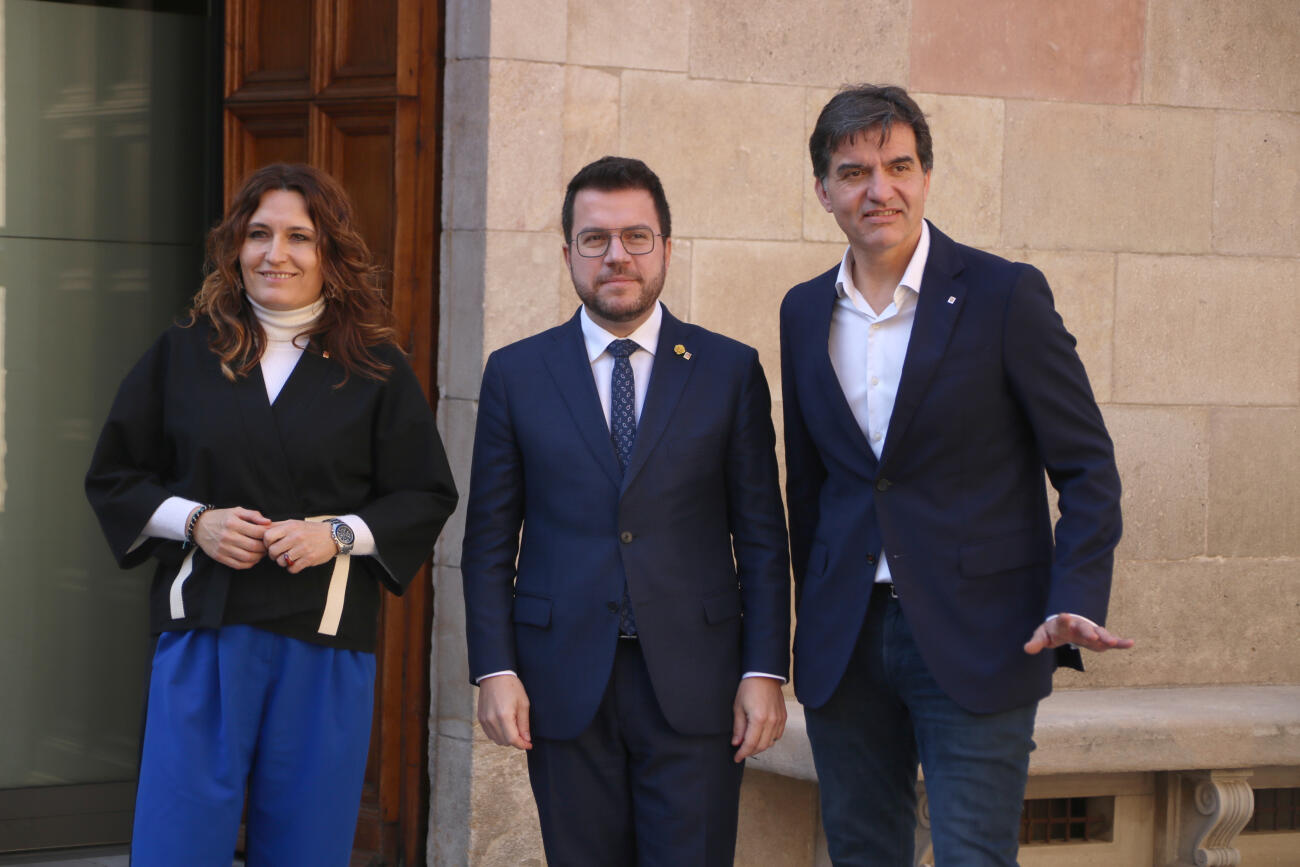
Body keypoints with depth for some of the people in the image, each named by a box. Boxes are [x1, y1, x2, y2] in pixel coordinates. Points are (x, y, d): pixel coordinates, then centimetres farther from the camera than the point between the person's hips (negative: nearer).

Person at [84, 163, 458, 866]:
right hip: (204, 629, 0)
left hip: (326, 637, 0)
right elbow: (112, 477, 11)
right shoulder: (182, 355, 8)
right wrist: (194, 521, -6)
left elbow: (428, 498, 6)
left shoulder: (375, 371, 5)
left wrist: (339, 534, -10)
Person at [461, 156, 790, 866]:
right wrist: (495, 670, -3)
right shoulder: (516, 374, 7)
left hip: (692, 684, -1)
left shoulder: (730, 371, 5)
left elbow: (762, 536, 4)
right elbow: (489, 541, 7)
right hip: (563, 686, 1)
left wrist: (765, 672, -4)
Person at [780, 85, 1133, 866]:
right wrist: (811, 618, 16)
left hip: (975, 641, -4)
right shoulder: (805, 312, 9)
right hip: (843, 646, 5)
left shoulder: (1005, 296, -6)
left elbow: (1087, 467, -5)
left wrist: (1077, 604, -18)